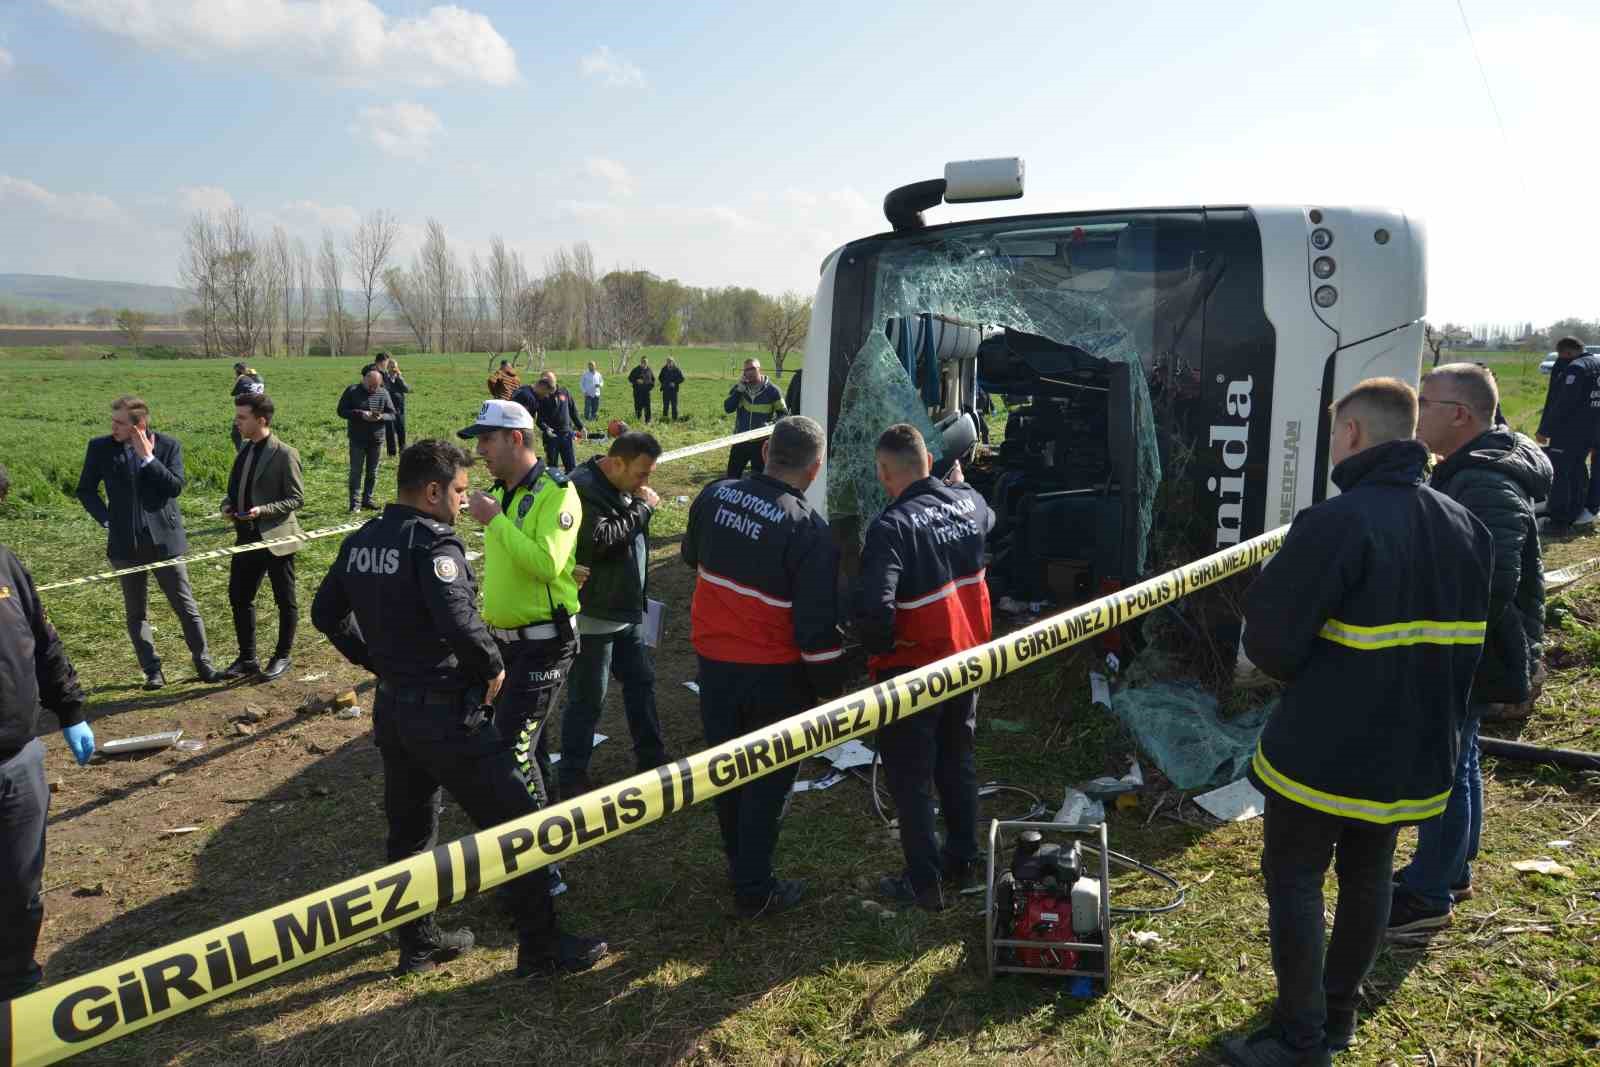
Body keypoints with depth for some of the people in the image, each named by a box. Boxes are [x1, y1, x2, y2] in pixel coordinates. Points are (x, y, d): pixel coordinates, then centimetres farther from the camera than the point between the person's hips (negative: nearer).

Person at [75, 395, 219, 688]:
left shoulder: (168, 445, -4)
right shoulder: (100, 448, 1)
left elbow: (176, 487, -12)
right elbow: (86, 490, 10)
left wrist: (148, 458, -17)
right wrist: (107, 519, -2)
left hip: (164, 539, -2)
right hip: (126, 543, 2)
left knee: (186, 606, 4)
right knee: (136, 612, 7)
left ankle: (203, 662, 15)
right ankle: (152, 670, 16)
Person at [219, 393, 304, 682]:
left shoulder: (284, 454, -14)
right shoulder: (245, 450, 9)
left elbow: (297, 498, -13)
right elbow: (236, 488, 20)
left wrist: (263, 510, -24)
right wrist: (228, 504, -1)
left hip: (276, 537, -8)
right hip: (247, 537, 8)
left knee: (285, 601, 7)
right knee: (239, 597, 12)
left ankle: (282, 657, 22)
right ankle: (247, 659, 25)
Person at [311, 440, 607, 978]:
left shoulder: (360, 541, 6)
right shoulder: (432, 542, -20)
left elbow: (327, 613, 16)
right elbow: (459, 622, -32)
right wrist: (493, 667, -15)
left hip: (391, 708, 9)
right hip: (446, 714, -9)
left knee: (409, 829, 21)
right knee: (515, 821, 2)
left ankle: (418, 943, 35)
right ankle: (541, 947, 11)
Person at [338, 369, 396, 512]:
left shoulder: (384, 393, 4)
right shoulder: (352, 391, -3)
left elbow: (392, 415, 5)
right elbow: (341, 411, -5)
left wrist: (381, 417, -18)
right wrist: (360, 414, -18)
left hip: (377, 439, 3)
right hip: (357, 440, -3)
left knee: (372, 472, 8)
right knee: (356, 471, -3)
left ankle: (367, 500, 19)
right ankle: (355, 502, 0)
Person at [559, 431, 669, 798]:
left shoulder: (625, 487, 8)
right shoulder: (584, 489, -21)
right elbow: (600, 540, -33)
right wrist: (643, 509, -23)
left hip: (626, 610, 9)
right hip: (594, 615, -9)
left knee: (641, 682, 18)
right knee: (587, 697, 1)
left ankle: (651, 756, 33)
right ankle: (572, 776, 15)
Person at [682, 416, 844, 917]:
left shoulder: (715, 495, -5)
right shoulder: (809, 530, -21)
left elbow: (690, 556, 15)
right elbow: (817, 625, -19)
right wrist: (831, 684, -5)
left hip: (712, 661, 5)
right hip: (775, 674, -5)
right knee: (767, 780, 10)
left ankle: (738, 862, 40)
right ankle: (754, 890, 19)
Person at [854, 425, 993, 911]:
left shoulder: (892, 526, -26)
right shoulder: (969, 503, -4)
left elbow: (873, 607, -34)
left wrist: (879, 648, -15)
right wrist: (959, 483, 38)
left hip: (913, 670, -7)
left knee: (910, 778, 10)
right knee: (958, 761, 24)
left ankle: (926, 883, 21)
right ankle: (964, 861, 38)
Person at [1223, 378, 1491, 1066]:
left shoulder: (1337, 522, -22)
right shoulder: (1466, 527, 3)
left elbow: (1269, 642, -21)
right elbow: (1469, 644, 12)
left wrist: (1309, 681, 0)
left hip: (1323, 752, -7)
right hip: (1414, 754, 7)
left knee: (1295, 882, 7)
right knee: (1368, 877, 20)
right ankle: (1338, 1011, 36)